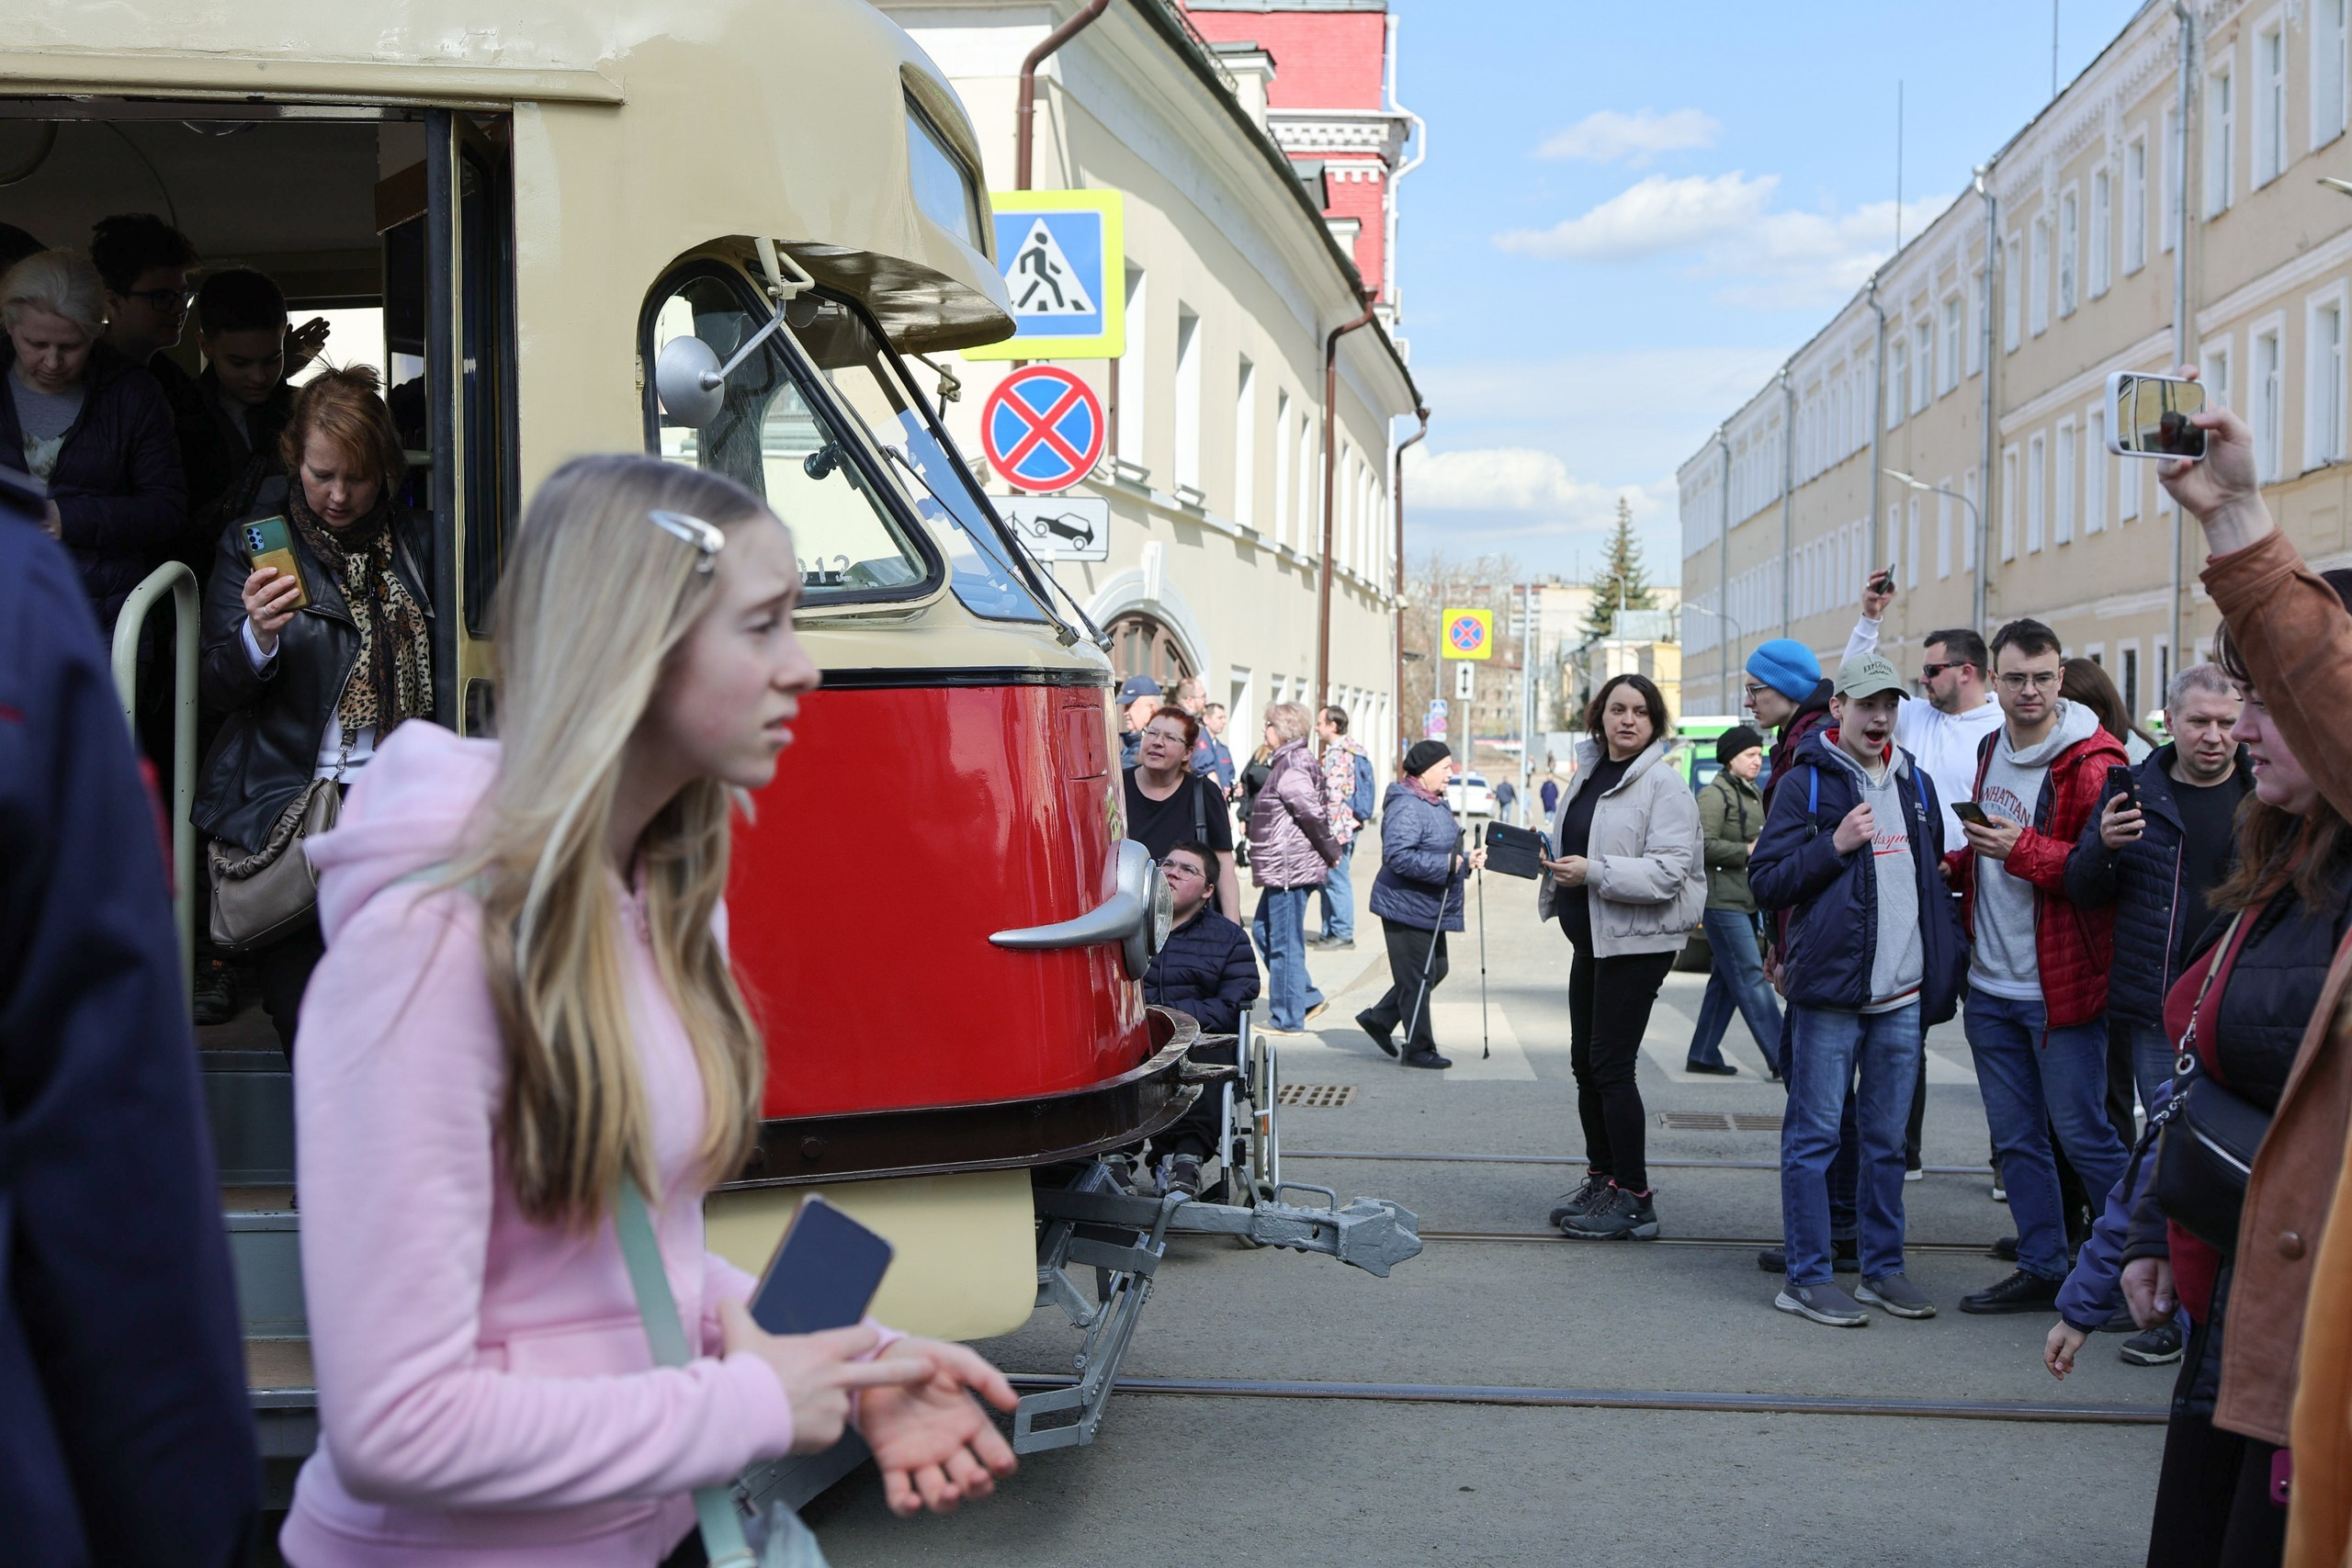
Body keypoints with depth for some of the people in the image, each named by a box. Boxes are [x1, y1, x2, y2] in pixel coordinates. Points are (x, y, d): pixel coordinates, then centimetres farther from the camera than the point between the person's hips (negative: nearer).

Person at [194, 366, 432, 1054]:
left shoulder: (415, 542, 12)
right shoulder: (252, 544, 7)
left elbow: (443, 662, 21)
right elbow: (217, 690, 1)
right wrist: (258, 635, -21)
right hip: (285, 794, -1)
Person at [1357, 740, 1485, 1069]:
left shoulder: (1434, 804, 15)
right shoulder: (1406, 807, -20)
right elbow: (1398, 856, -29)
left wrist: (1466, 861, 7)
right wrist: (1446, 864, -26)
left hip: (1429, 908, 11)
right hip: (1407, 908, -11)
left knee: (1435, 970, 17)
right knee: (1417, 978, -3)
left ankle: (1378, 1018, 28)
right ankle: (1419, 1049, 8)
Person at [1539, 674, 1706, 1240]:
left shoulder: (1663, 784, -13)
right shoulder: (1588, 774, 13)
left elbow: (1669, 870, -22)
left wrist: (1593, 872, -27)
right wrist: (1546, 857, 5)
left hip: (1637, 942, -9)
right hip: (1590, 938, 9)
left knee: (1611, 1066, -8)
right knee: (1585, 1064, 13)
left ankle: (1634, 1199, 2)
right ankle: (1602, 1181, 26)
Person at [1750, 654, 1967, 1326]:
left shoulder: (1916, 784, 14)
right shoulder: (1806, 783, -3)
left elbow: (1933, 878, 22)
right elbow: (1765, 879, -7)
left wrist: (1948, 966, 14)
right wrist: (1835, 845, -18)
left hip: (1904, 996, 5)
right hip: (1830, 992, -5)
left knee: (1887, 1139, 12)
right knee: (1815, 1136, -1)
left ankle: (1884, 1269, 22)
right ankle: (1806, 1278, 5)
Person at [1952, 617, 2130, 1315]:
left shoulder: (2091, 763, -13)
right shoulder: (1991, 751, 12)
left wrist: (2022, 850, -25)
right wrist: (1959, 864, 8)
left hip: (2060, 988, -7)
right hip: (1990, 986, 7)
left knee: (2083, 1135, -1)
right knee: (2016, 1139, 13)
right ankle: (2041, 1270, 24)